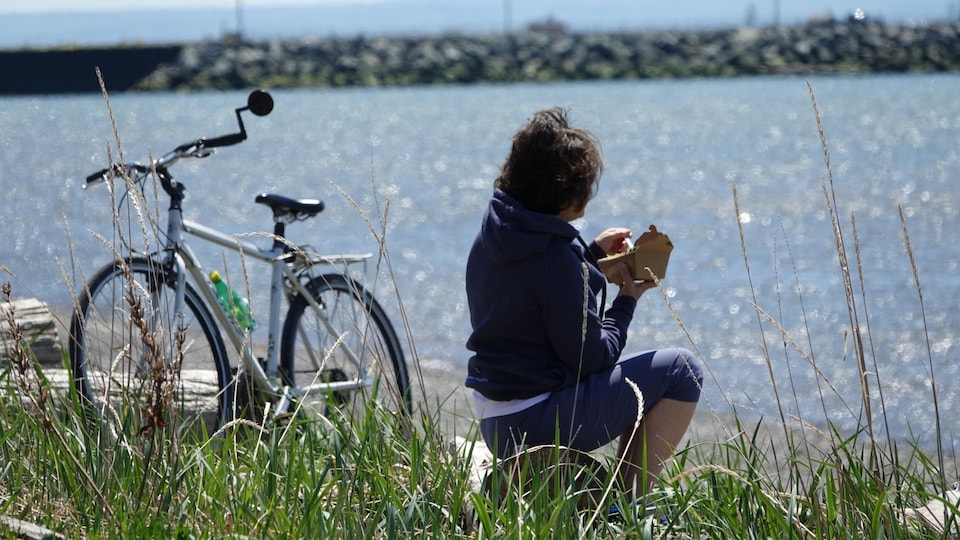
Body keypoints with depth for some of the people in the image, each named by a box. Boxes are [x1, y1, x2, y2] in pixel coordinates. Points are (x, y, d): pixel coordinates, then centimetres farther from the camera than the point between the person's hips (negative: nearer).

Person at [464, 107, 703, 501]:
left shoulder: (492, 234, 4)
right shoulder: (556, 258, -23)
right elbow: (592, 357, -16)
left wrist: (592, 253, 17)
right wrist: (627, 301, -2)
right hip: (537, 422, -10)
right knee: (681, 370, -3)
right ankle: (631, 502, 0)